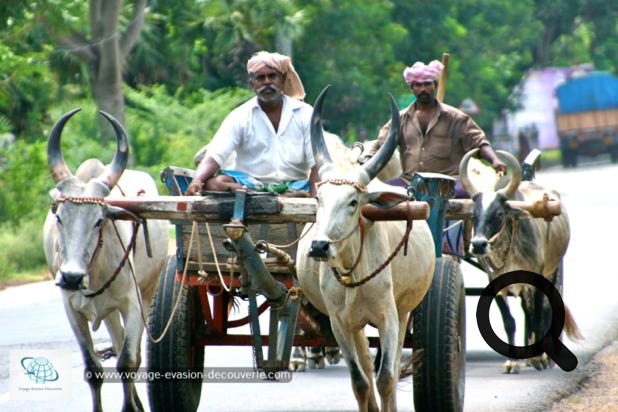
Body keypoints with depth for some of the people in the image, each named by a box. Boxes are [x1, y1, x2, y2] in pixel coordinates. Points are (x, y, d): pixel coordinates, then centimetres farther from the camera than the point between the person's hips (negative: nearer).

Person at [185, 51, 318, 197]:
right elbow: (214, 157, -7)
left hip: (294, 183, 0)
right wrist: (197, 181, -29)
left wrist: (315, 194, -22)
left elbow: (316, 163, -2)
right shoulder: (240, 117, 4)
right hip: (249, 182, 0)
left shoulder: (305, 114, 5)